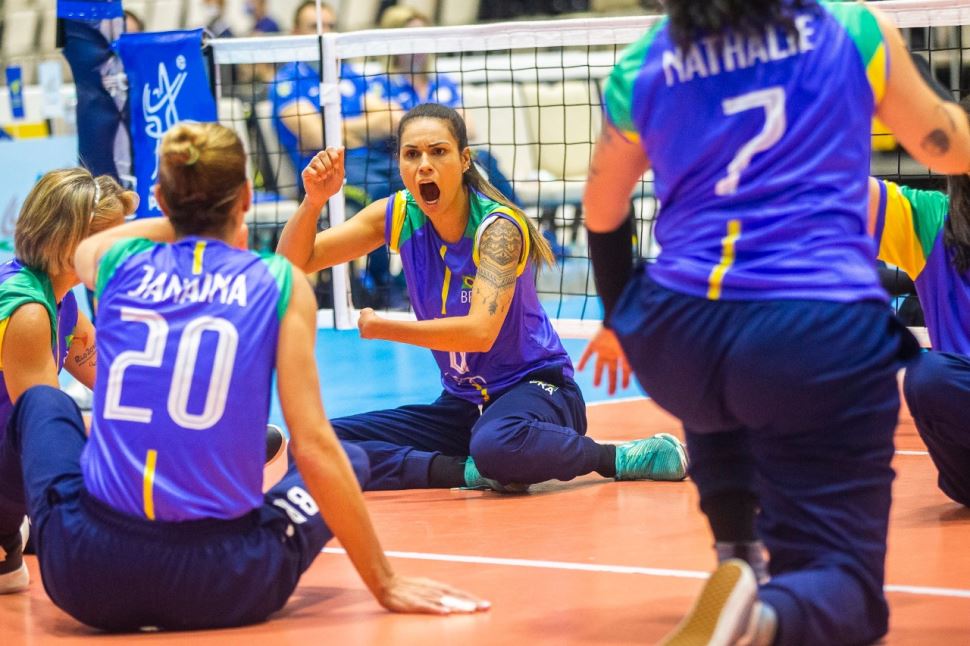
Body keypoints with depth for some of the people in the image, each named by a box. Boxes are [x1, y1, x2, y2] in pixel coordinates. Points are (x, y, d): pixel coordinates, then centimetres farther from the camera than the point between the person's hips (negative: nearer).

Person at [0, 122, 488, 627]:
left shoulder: (117, 263, 6)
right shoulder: (280, 284, -1)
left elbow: (83, 249, 35)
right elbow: (313, 447, -7)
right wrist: (385, 584, -3)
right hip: (222, 591, -2)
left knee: (42, 400, 32)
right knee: (350, 460, 27)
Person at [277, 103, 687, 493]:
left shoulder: (497, 227, -19)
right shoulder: (399, 216, -3)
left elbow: (480, 331, -32)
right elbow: (294, 262, 0)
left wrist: (381, 328, -21)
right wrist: (313, 201, -20)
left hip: (534, 387, -6)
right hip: (461, 404, 6)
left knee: (496, 444, -44)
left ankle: (620, 457, -19)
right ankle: (474, 473, -21)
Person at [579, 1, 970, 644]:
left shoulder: (640, 69, 10)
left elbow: (602, 215, 25)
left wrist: (619, 319, 43)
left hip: (676, 336, 3)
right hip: (825, 337, -3)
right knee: (840, 590, 5)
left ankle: (738, 559, 24)